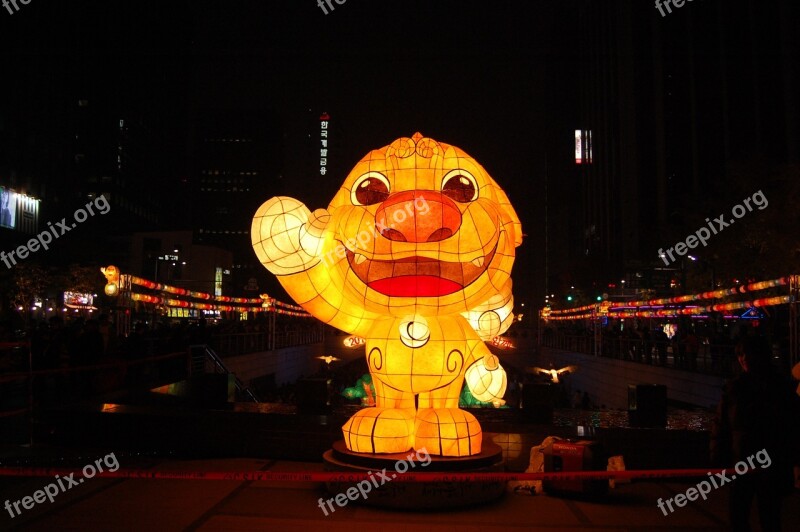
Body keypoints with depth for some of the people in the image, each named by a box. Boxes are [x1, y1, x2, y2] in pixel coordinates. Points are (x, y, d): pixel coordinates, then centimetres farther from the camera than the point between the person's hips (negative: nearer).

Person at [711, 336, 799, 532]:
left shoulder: (781, 388, -3)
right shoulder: (735, 387, 3)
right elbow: (721, 426, 5)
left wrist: (784, 462, -7)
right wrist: (718, 457, 0)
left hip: (770, 467, -2)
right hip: (740, 464, 3)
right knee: (737, 515, 9)